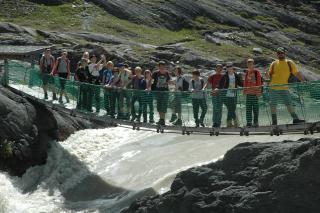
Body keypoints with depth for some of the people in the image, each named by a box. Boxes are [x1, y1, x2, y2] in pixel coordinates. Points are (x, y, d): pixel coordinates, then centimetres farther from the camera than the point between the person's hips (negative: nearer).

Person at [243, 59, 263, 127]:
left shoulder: (257, 72, -3)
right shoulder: (247, 72, 14)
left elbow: (259, 82, -6)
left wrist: (258, 92, -10)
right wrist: (244, 91, 15)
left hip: (255, 93, -5)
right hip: (248, 93, 5)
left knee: (255, 108, 0)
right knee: (248, 108, 3)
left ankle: (256, 122, 6)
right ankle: (249, 122, 6)